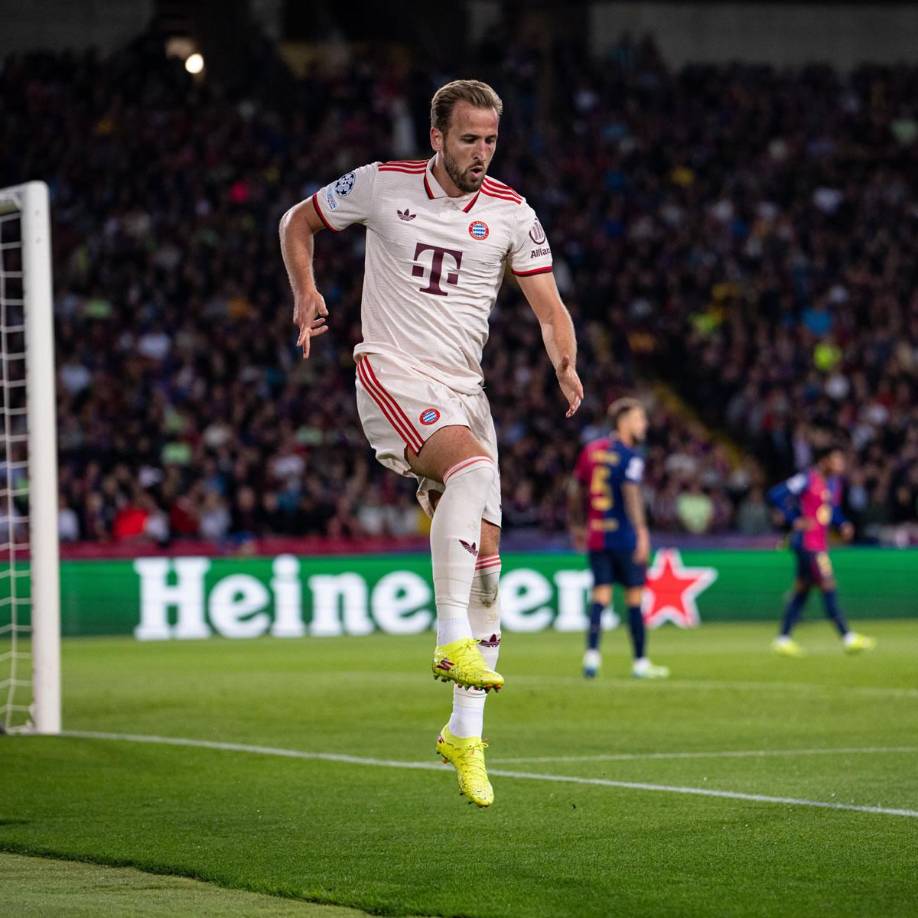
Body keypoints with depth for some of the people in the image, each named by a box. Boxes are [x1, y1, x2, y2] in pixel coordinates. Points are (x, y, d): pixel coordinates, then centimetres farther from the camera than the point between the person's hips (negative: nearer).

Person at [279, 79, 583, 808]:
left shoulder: (511, 213, 2)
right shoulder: (381, 185, -2)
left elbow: (549, 307, 4)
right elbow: (298, 221, 13)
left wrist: (566, 364, -16)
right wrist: (306, 292, -2)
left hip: (463, 388, 4)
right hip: (393, 375, -4)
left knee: (485, 551, -1)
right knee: (473, 465, -34)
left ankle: (466, 732, 10)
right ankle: (453, 640, -36)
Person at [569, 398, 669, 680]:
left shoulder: (591, 450, 10)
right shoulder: (629, 456, -9)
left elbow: (576, 491, 15)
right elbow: (631, 493, -21)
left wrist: (577, 525, 26)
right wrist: (641, 531, -26)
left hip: (596, 537, 5)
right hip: (625, 537, -5)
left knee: (600, 595, 4)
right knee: (634, 597, 4)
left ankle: (592, 653, -13)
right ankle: (640, 662, 10)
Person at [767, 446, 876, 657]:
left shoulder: (834, 482, 13)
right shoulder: (807, 479, -14)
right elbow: (776, 495, -17)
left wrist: (843, 525, 7)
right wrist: (794, 520, -18)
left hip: (820, 543, 10)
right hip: (807, 542, -10)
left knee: (802, 590, 11)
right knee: (828, 587, -10)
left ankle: (783, 639, 16)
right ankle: (848, 638, -11)